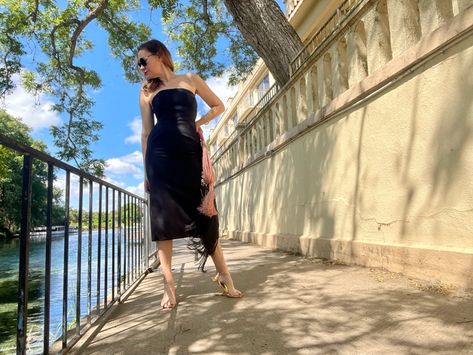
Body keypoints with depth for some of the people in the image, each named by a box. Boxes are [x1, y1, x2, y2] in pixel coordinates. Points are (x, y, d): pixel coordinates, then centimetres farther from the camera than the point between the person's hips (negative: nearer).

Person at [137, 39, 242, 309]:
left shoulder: (190, 80, 16)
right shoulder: (147, 92, 18)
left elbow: (219, 106, 21)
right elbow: (146, 132, 12)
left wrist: (200, 122, 4)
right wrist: (145, 170, 4)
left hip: (191, 150, 0)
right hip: (161, 154, 1)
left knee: (204, 213, -1)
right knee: (163, 217, -4)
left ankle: (223, 274, 11)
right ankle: (169, 284, 3)